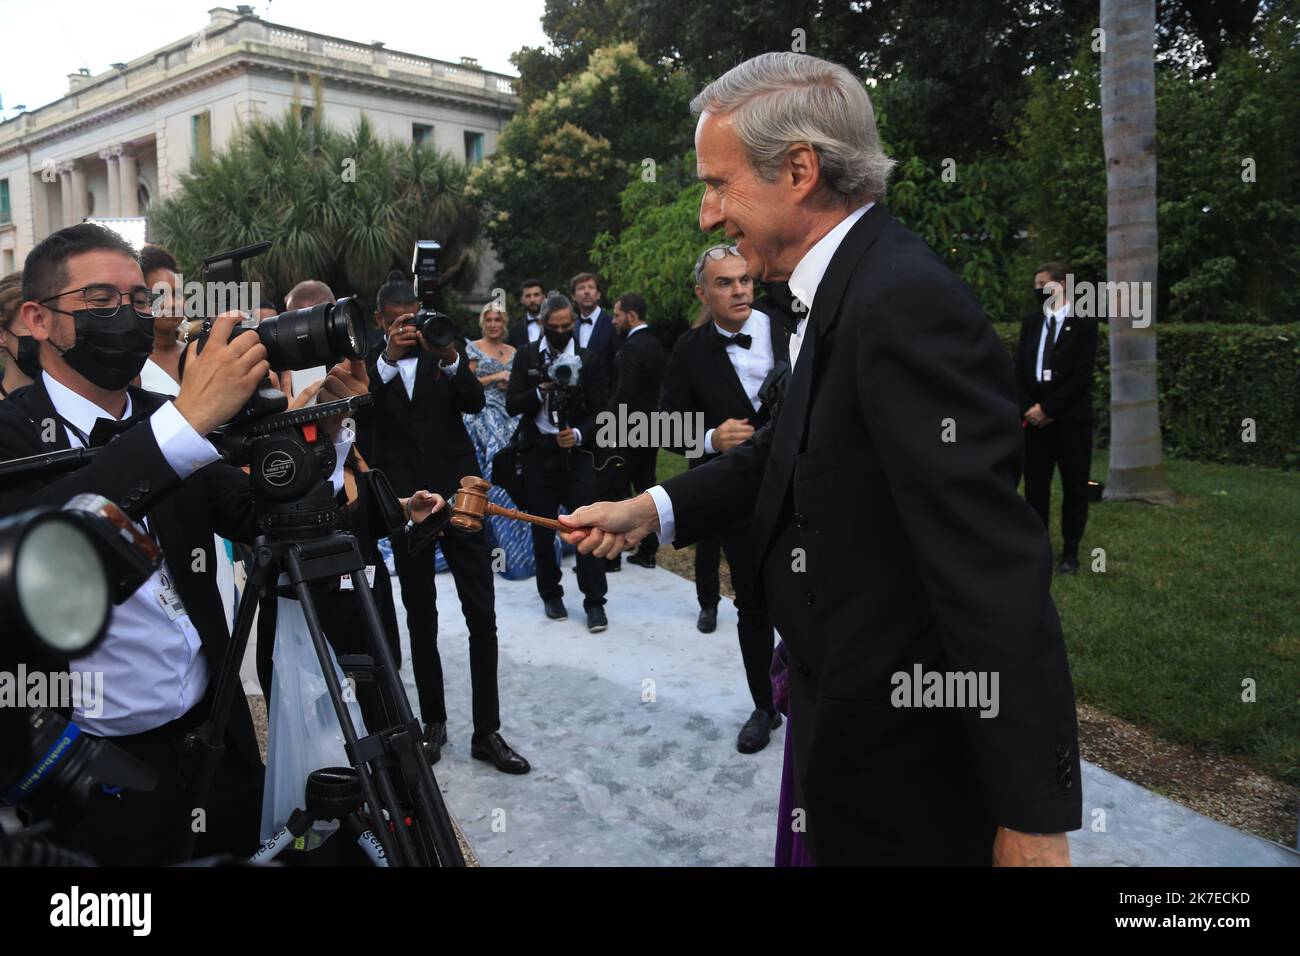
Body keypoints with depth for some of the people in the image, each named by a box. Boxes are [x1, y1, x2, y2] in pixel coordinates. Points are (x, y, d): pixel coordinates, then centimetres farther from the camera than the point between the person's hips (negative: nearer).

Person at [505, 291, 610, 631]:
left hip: (577, 452, -2)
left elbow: (600, 411, -1)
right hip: (538, 453, 2)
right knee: (542, 528, 9)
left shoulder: (589, 360, 1)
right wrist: (541, 392, -18)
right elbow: (512, 405, -1)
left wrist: (579, 434, -18)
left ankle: (594, 602, 0)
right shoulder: (526, 357, 5)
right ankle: (550, 595, 24)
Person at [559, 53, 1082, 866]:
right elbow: (794, 445, 14)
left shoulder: (907, 302, -27)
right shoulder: (848, 287, 4)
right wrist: (652, 510, 3)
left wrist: (1031, 814, -24)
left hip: (903, 760, -9)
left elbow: (994, 569, -29)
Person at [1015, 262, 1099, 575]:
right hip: (1034, 417, 4)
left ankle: (1070, 553, 14)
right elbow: (1020, 369, 10)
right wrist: (1030, 408, -4)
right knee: (1035, 485, 4)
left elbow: (1082, 375, -9)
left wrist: (1047, 408, -13)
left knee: (1074, 488, 3)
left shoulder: (1084, 323, -2)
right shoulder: (1030, 321, 12)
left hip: (1071, 419, -3)